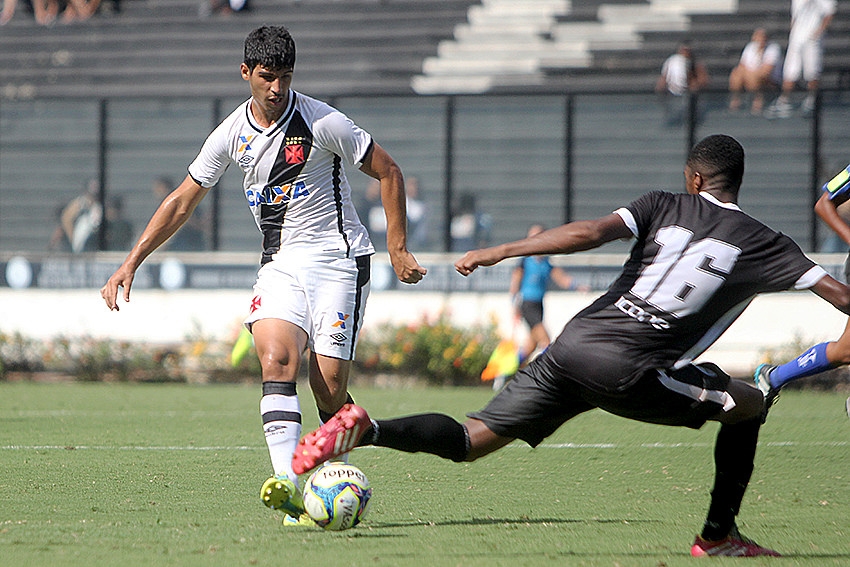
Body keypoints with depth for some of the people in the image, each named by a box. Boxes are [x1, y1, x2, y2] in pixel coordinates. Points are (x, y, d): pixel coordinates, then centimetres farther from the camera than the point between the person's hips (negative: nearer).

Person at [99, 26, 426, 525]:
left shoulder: (322, 122, -11)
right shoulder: (232, 135, 2)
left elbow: (388, 171, -1)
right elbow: (183, 201, 11)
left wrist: (398, 249, -2)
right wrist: (132, 262, 6)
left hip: (339, 259, -3)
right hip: (280, 263, 3)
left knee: (328, 385, -10)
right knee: (276, 357, -23)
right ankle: (288, 486, -34)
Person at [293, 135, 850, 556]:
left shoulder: (664, 205, 15)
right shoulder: (763, 244, 11)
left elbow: (592, 232, -1)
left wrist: (499, 251, -3)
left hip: (572, 344, 3)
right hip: (629, 372, -3)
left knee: (471, 439, 4)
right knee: (747, 403, 19)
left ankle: (367, 429, -21)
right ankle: (719, 537, 20)